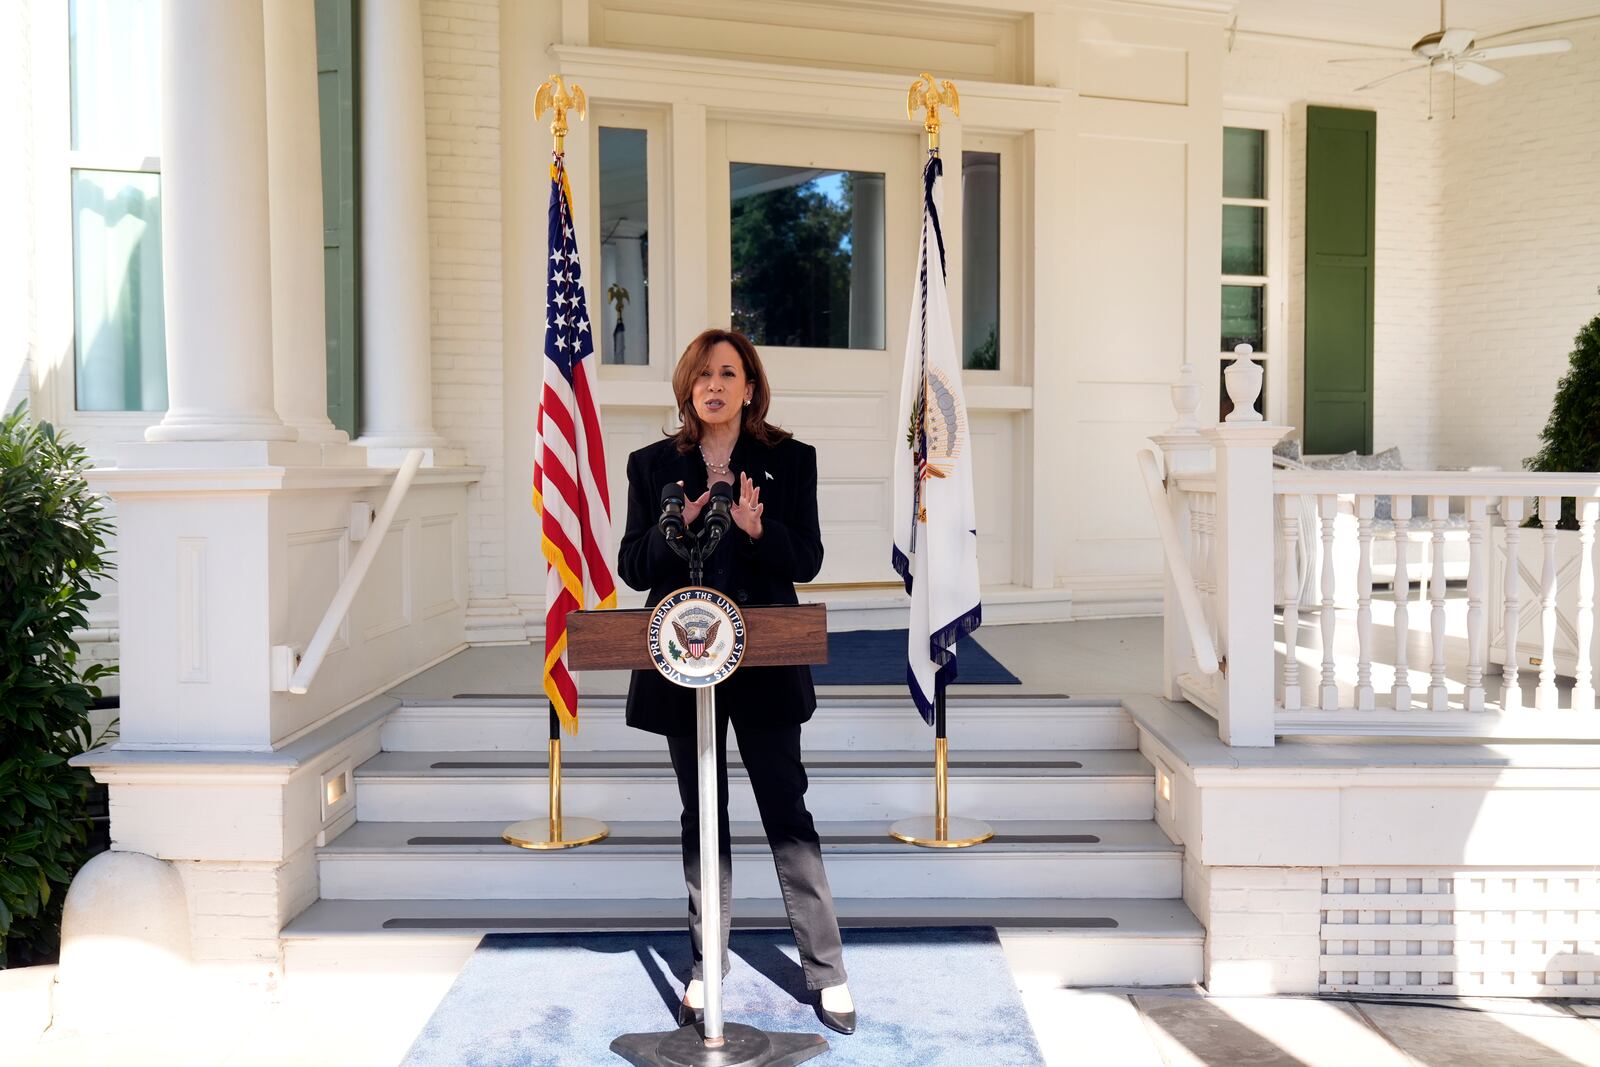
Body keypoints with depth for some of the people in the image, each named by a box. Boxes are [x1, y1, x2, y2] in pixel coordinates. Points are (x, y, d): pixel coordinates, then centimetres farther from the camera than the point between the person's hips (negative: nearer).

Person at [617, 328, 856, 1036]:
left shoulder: (790, 460, 2)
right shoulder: (652, 466, 6)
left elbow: (807, 560, -4)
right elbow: (632, 567, 1)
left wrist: (757, 528, -22)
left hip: (765, 664, -2)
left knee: (788, 812, 2)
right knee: (701, 819, 11)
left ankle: (827, 972, 12)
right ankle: (707, 969, 24)